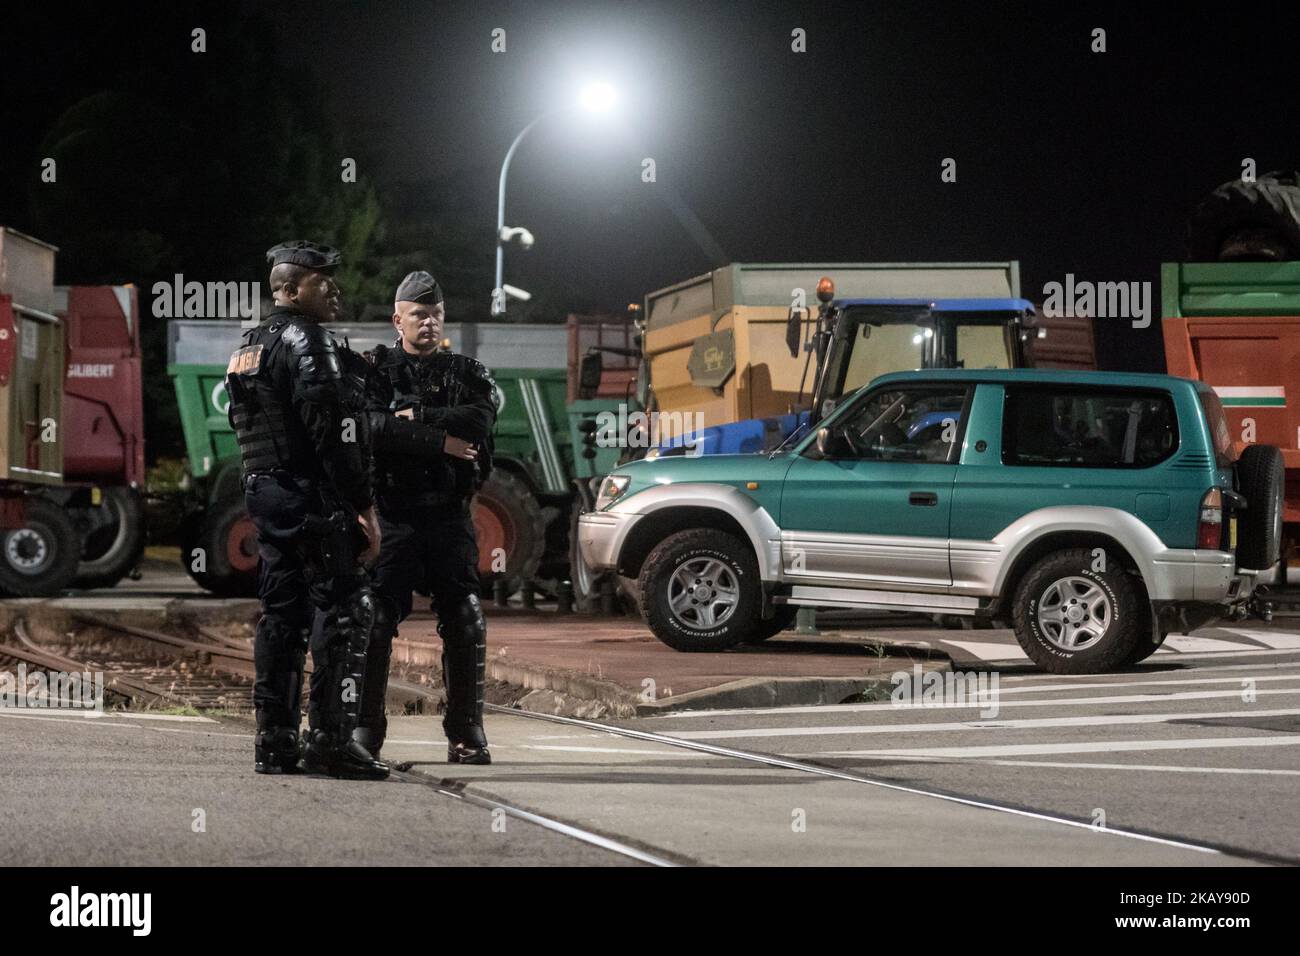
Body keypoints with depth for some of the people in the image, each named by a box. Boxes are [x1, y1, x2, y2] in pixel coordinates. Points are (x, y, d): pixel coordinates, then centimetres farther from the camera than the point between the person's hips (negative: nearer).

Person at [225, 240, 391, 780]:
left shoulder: (249, 346, 20)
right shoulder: (305, 341, -11)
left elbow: (244, 426, 22)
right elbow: (332, 430, -18)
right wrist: (365, 506, -17)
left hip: (264, 495, 10)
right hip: (312, 497, -10)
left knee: (281, 616, 11)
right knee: (348, 611, -8)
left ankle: (275, 744, 10)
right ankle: (331, 739, -13)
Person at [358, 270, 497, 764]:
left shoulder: (466, 374, 13)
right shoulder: (375, 370, 6)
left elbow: (477, 423, -8)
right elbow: (372, 427, -13)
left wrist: (416, 418, -12)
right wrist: (440, 441, -14)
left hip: (449, 513, 2)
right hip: (391, 511, -2)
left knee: (465, 622, -1)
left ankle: (466, 732, 5)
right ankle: (365, 729, 0)